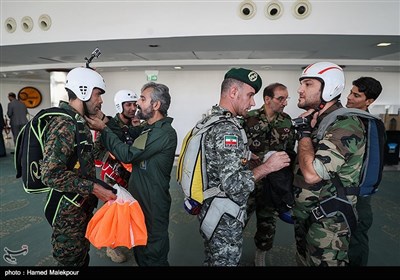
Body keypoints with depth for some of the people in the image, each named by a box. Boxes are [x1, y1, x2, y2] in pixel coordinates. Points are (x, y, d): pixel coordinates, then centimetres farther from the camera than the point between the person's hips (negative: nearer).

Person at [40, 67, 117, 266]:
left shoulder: (78, 121, 8)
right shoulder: (63, 124, -23)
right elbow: (51, 175, -29)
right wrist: (94, 188, -26)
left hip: (84, 206, 9)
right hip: (68, 210, -9)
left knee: (82, 257, 24)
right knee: (72, 261, 10)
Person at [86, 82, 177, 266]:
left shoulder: (165, 133, -21)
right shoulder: (145, 128, 9)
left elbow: (128, 154, -24)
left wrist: (104, 129, -16)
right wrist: (107, 123, -5)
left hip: (154, 204, -8)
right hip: (137, 197, 8)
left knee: (154, 257, 11)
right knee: (138, 246, 26)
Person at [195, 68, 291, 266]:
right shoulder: (227, 129, -25)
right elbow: (234, 185, -30)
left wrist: (250, 157, 11)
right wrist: (267, 167, -19)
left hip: (210, 211, 9)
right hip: (224, 219, -9)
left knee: (212, 261, 25)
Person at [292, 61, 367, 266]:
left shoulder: (345, 125, -22)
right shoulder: (316, 120, 7)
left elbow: (312, 173, -31)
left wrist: (304, 132, -21)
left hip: (328, 221, -8)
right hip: (305, 213, 8)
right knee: (303, 261, 23)